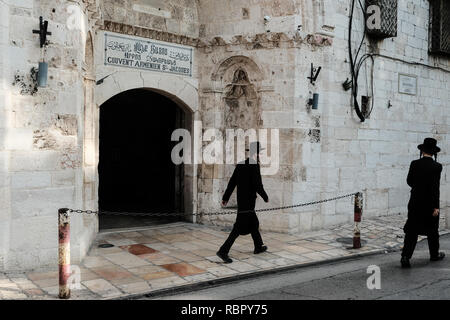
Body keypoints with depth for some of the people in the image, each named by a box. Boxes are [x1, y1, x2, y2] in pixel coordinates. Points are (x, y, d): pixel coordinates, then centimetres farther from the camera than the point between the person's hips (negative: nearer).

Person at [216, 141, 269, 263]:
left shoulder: (240, 165, 7)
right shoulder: (254, 166, -16)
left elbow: (232, 182, 9)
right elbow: (258, 186, -19)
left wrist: (225, 198, 13)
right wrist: (266, 197, -3)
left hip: (241, 201, 9)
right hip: (248, 202, -9)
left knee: (253, 223, 23)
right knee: (240, 227, -7)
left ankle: (258, 246, 37)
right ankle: (223, 251, -11)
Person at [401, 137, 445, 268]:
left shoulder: (414, 164, -5)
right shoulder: (437, 166, -12)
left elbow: (409, 181, 5)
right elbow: (435, 187, -15)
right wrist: (436, 207, -12)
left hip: (415, 203, 2)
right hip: (430, 203, -2)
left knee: (411, 230, 3)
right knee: (432, 229, 16)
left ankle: (405, 256, -7)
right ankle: (434, 254, 32)